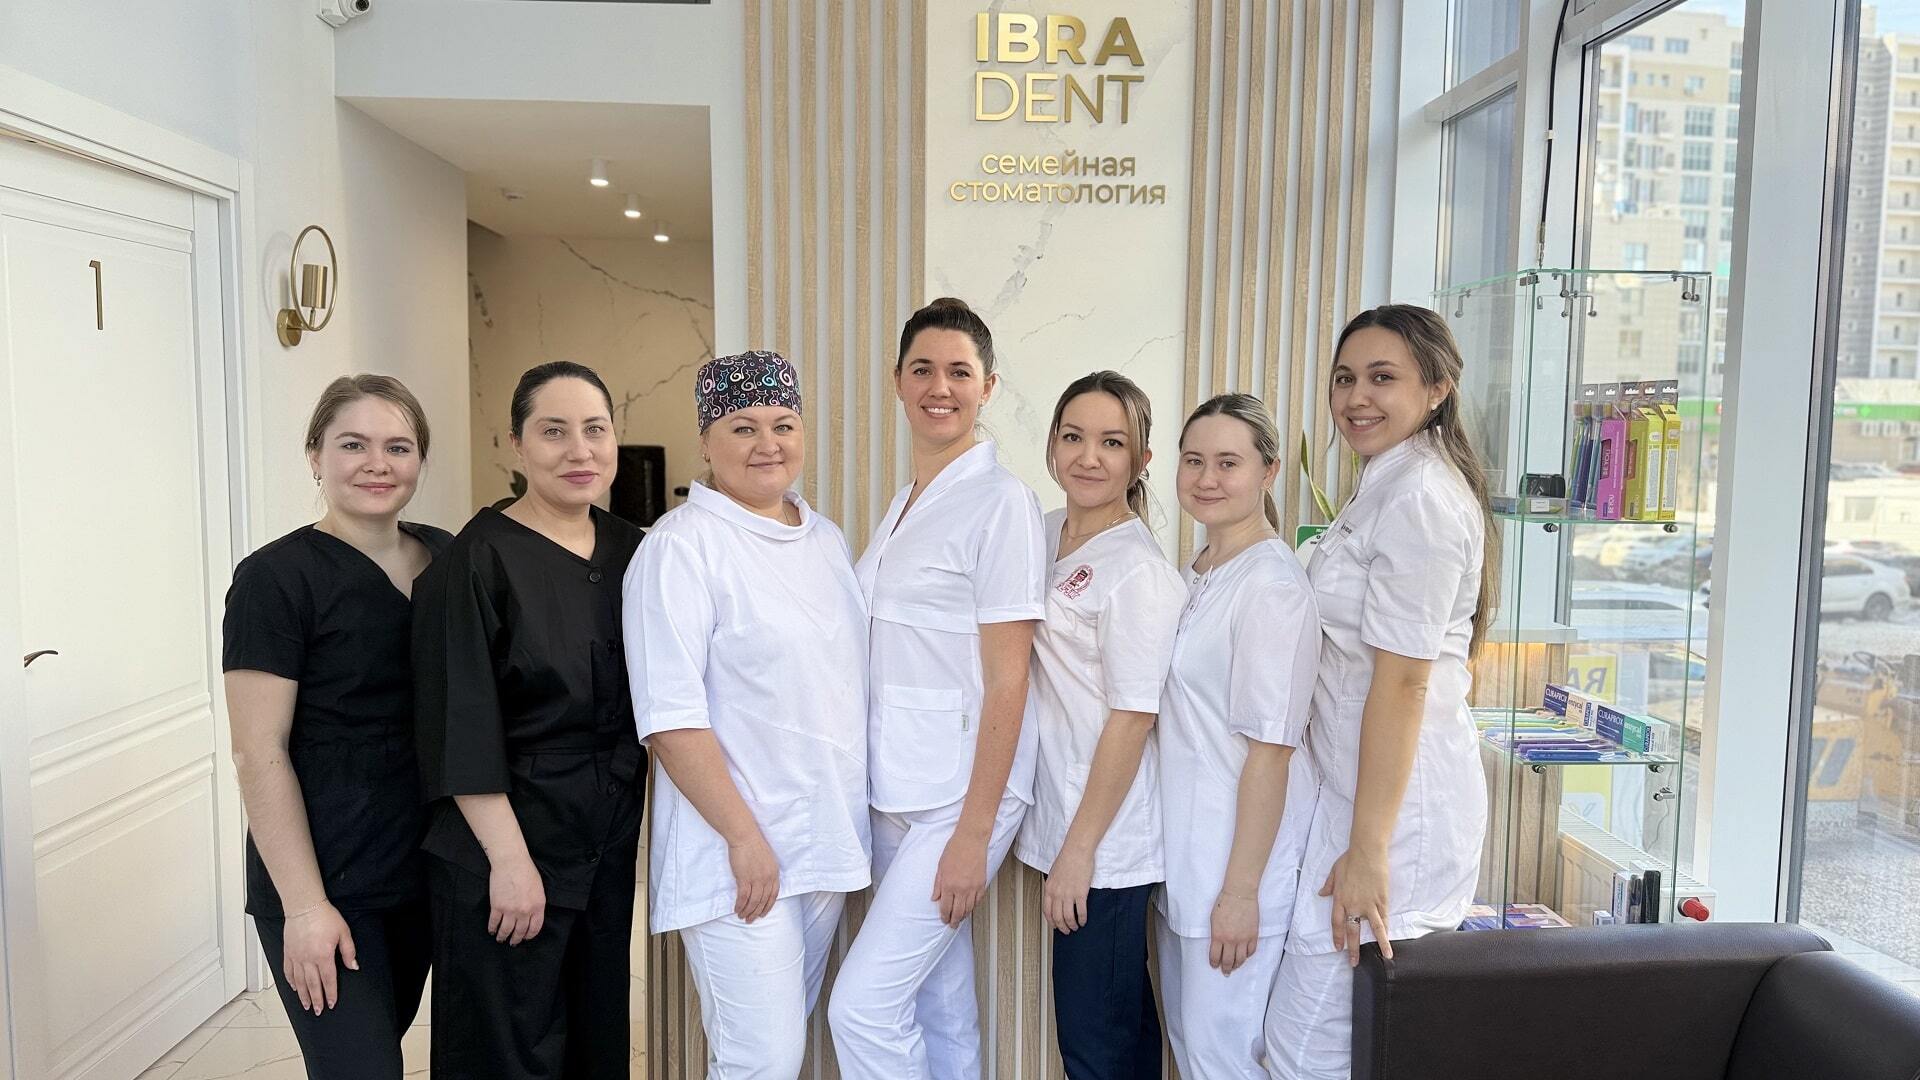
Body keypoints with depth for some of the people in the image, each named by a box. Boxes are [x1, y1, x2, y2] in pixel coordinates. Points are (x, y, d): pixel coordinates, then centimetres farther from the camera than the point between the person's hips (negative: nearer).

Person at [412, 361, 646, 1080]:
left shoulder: (628, 550, 4)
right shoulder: (478, 560, -14)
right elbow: (462, 731, -17)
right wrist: (509, 857, -18)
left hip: (611, 843, 6)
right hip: (510, 840, -6)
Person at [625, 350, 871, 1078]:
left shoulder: (826, 539, 10)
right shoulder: (682, 545, -11)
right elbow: (670, 716, -16)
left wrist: (849, 827, 13)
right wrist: (744, 835, -18)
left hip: (826, 840, 7)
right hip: (737, 848, -7)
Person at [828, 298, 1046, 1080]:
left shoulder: (1000, 502, -12)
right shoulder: (903, 504, 11)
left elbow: (1007, 680, -14)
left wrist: (974, 833, -16)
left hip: (961, 793, -7)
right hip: (895, 789, 7)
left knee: (864, 1004, -6)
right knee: (940, 1004, 16)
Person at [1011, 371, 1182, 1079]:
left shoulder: (1137, 572, -17)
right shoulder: (1046, 536, 7)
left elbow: (1132, 719, -17)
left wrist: (1079, 849, -15)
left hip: (1105, 841, -7)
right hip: (1060, 819, 8)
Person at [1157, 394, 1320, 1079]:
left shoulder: (1271, 585, -17)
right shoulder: (1197, 576, 10)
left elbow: (1271, 747, -19)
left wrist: (1241, 890, -18)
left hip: (1238, 850, -8)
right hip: (1184, 846, 8)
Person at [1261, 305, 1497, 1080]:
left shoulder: (1418, 497, -18)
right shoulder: (1388, 487, 15)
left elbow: (1402, 681, -21)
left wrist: (1367, 848, -20)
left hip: (1393, 800, -10)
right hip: (1364, 783, 10)